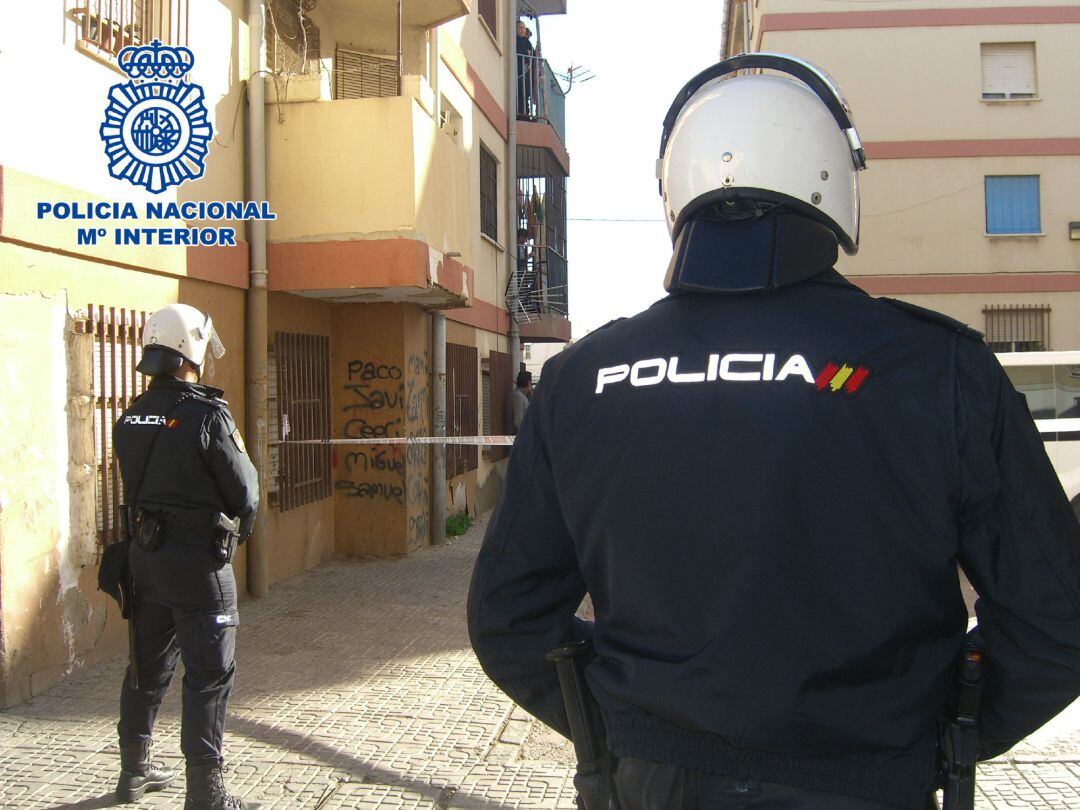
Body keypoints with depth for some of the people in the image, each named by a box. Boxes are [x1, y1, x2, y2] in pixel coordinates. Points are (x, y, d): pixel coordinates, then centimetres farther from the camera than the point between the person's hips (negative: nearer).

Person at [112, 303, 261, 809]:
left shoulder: (131, 418, 3)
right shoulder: (207, 415, -17)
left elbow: (137, 487, 10)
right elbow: (244, 494, -12)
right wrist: (233, 532, 6)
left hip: (146, 554, 7)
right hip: (198, 559, -7)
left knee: (147, 666, 19)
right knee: (209, 675, 0)